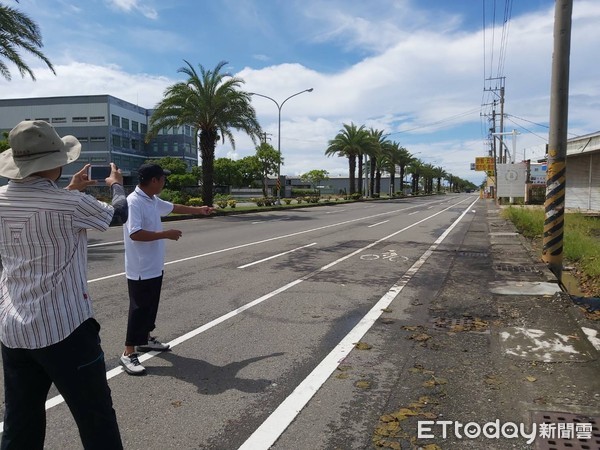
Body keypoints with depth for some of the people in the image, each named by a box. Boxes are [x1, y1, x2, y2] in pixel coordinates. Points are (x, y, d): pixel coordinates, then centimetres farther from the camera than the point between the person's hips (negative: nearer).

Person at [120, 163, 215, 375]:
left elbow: (173, 207, 26)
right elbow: (135, 234, -30)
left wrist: (199, 210, 34)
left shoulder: (153, 200, 8)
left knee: (151, 306, 20)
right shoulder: (134, 202, -21)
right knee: (139, 309, -3)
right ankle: (128, 353, 7)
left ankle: (145, 339, 36)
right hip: (141, 269, -9)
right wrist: (165, 234, -24)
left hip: (154, 267, 9)